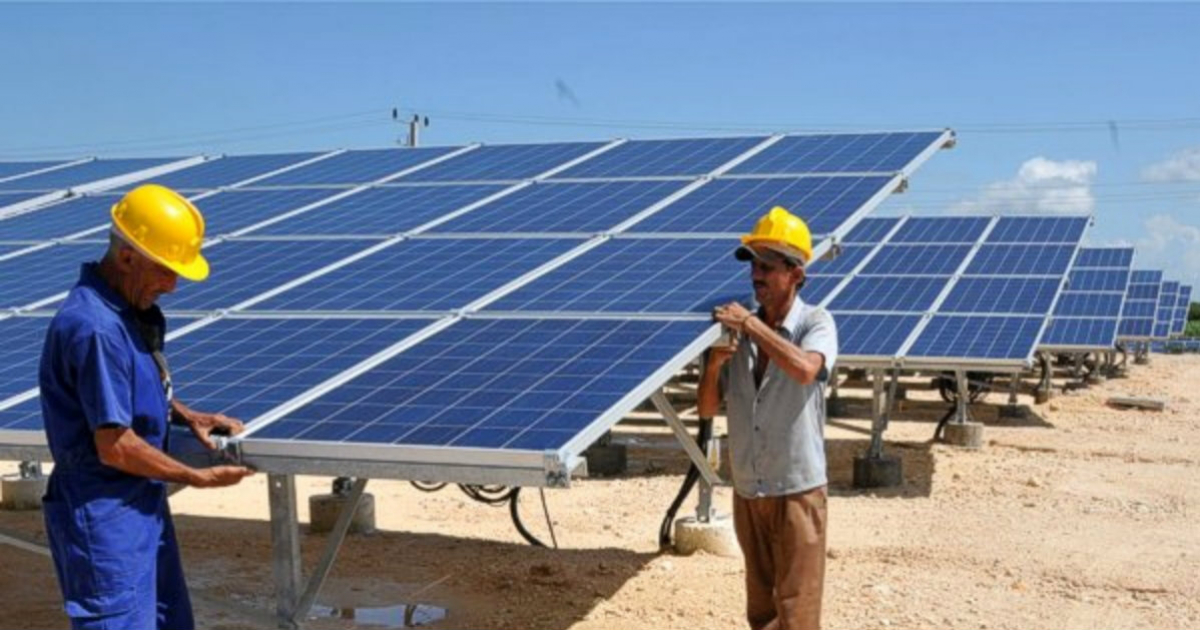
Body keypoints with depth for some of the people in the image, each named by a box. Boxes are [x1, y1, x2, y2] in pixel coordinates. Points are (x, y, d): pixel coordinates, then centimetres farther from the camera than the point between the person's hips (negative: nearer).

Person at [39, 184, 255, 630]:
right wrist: (199, 477, -12)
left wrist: (187, 416, 5)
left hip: (143, 503, 10)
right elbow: (116, 448, -24)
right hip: (102, 514, -10)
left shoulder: (132, 311, 6)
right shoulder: (94, 329, -25)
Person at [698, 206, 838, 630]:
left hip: (796, 492, -5)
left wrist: (751, 323, -26)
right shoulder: (738, 329, 3)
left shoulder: (816, 323, -10)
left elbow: (805, 369, -33)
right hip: (746, 492, 5)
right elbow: (708, 409, 4)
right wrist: (713, 365, -15)